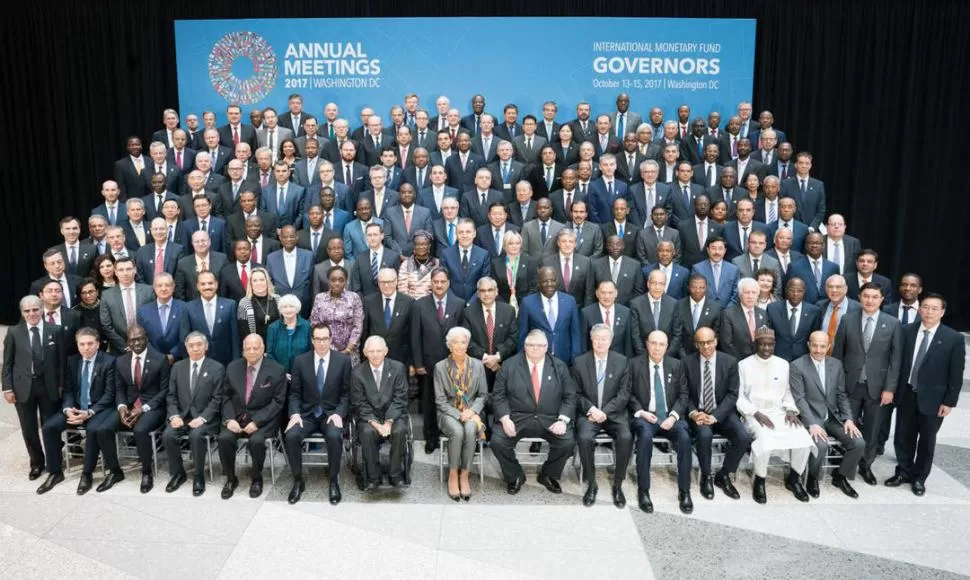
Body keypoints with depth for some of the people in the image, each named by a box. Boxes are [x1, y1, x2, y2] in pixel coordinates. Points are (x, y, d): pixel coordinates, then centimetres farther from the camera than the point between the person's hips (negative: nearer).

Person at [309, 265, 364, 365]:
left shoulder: (354, 297, -1)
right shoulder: (319, 298, 4)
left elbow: (358, 326, -4)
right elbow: (314, 325, 5)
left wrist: (347, 350, -10)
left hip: (349, 352, -1)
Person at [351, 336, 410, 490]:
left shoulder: (398, 368, -3)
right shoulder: (357, 372, -2)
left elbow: (399, 399, -5)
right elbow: (360, 403, -4)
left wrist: (389, 422, -18)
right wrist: (375, 423, -18)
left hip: (394, 414, 0)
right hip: (369, 417, 0)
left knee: (399, 431, -30)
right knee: (367, 432, -31)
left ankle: (396, 474, -12)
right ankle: (373, 477, -15)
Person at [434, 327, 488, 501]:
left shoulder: (478, 365, 2)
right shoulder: (440, 367, -3)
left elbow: (483, 395, 8)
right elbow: (440, 400, -3)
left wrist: (472, 411, -11)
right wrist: (459, 415, -16)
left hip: (471, 411, 1)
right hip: (449, 412, -1)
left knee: (470, 431, -33)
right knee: (457, 432, -33)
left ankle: (464, 475, -17)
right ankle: (453, 475, -15)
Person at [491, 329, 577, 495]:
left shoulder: (559, 367, 6)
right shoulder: (509, 365, 3)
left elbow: (570, 396, 4)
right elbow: (498, 395, 0)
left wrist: (563, 420, -12)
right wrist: (505, 418, -15)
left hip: (550, 420, 1)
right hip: (516, 418, -1)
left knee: (568, 442, -23)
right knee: (497, 441, -24)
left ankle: (548, 475, 9)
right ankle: (515, 476, 8)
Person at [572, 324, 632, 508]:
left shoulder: (622, 361, 4)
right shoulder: (579, 362, 3)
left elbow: (624, 394, -1)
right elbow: (576, 394, 3)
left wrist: (605, 412, -14)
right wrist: (591, 409, -15)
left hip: (614, 414, 0)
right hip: (588, 413, 0)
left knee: (626, 438, -28)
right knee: (584, 438, -30)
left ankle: (617, 484, -8)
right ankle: (591, 484, -9)